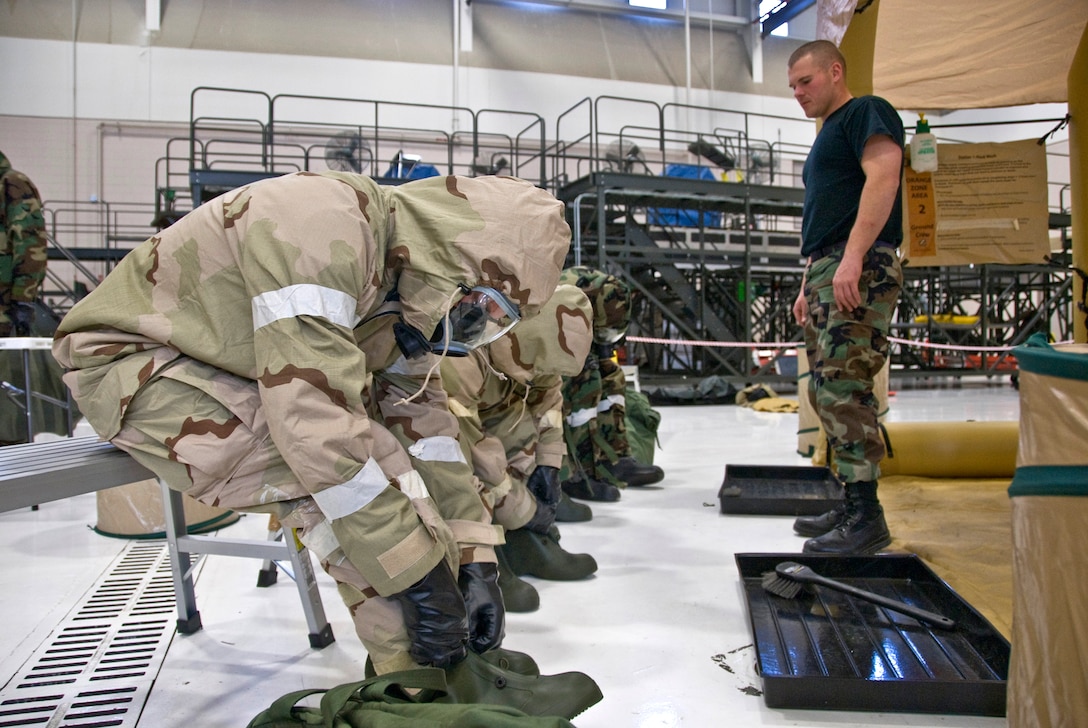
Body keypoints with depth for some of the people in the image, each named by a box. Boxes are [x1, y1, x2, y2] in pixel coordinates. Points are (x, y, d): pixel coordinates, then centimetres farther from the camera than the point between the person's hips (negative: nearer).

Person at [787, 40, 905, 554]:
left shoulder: (866, 112, 1)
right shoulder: (828, 136, 28)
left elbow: (883, 175, -16)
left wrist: (853, 258, -25)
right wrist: (808, 286, 22)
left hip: (860, 271, -10)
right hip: (826, 274, 10)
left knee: (843, 387, -15)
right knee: (826, 391, 7)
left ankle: (866, 516, -11)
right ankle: (852, 507, 13)